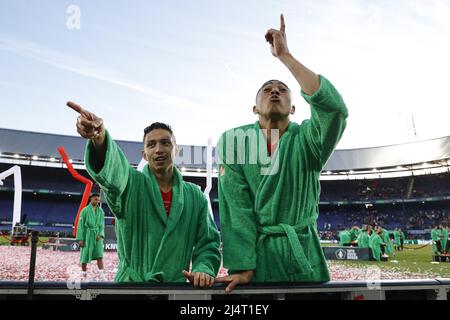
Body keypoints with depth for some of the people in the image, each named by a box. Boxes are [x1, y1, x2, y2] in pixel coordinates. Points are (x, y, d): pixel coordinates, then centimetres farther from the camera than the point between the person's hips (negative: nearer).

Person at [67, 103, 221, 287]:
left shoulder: (195, 196, 11)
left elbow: (208, 242, 13)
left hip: (177, 288, 2)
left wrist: (204, 269, -8)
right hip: (131, 285, -1)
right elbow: (114, 169, -20)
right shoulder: (131, 184, 2)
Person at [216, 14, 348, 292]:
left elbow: (334, 107, -24)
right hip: (257, 259, -1)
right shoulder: (235, 140, -2)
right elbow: (236, 206, -8)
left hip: (304, 258, 1)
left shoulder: (307, 139, -3)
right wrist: (241, 267, -15)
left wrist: (285, 56, -22)